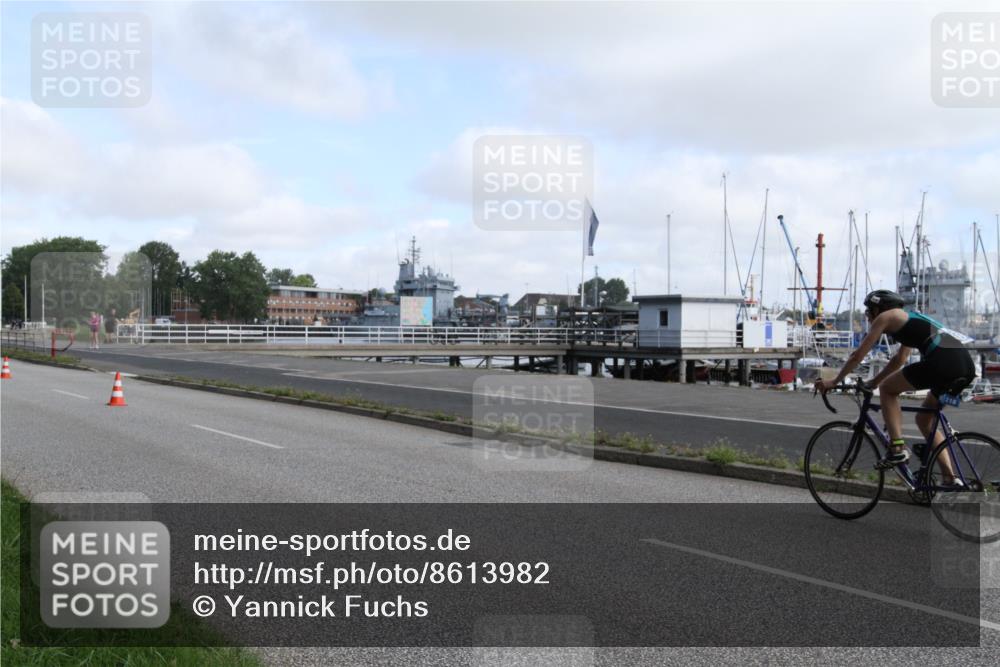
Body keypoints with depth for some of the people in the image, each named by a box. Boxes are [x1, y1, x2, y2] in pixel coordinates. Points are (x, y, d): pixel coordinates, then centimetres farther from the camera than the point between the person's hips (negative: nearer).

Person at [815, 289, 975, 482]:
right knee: (925, 420, 22)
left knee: (887, 389, 11)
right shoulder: (910, 319, 33)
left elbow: (858, 356, 10)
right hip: (967, 366, 8)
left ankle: (898, 448, 2)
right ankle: (950, 477, 14)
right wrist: (872, 383, 48)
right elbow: (899, 360, 42)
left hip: (942, 361, -8)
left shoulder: (885, 317, 10)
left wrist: (834, 382, 19)